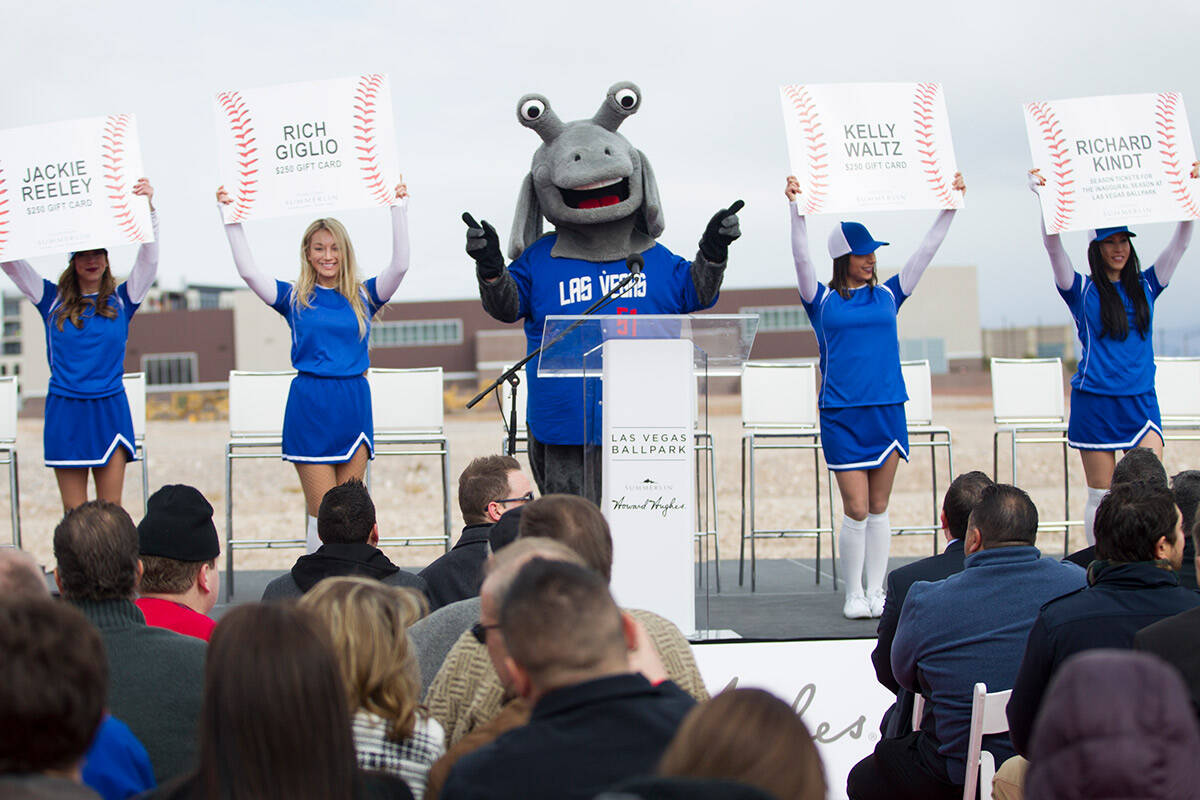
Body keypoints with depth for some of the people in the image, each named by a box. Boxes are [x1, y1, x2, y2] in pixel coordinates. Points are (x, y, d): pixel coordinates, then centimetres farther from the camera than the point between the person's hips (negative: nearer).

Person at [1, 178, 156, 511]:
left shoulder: (121, 300, 7)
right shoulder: (53, 300, 7)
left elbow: (148, 260, -3)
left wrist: (149, 209, -15)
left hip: (110, 409, 0)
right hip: (65, 410, 0)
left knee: (111, 509, 1)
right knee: (74, 512, 2)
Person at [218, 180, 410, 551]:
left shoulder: (363, 297, 8)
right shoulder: (294, 298, 5)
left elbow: (399, 265, -3)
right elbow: (248, 270, -3)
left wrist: (399, 210, -7)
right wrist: (232, 218, -6)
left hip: (354, 404, 2)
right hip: (310, 405, -2)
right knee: (322, 510, -4)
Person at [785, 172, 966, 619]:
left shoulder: (887, 295, 10)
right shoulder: (823, 302, 3)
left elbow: (927, 251, 10)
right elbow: (801, 256, -8)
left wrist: (951, 205, 5)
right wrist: (796, 208, -18)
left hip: (888, 411, 3)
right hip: (842, 415, -3)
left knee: (879, 508, 7)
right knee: (856, 510, -4)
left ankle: (877, 593, 15)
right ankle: (853, 595, 8)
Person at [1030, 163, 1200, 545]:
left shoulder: (1145, 286, 10)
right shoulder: (1082, 290, 1)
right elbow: (1053, 246, -11)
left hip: (1141, 401, 2)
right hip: (1095, 402, -2)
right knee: (1100, 493, 2)